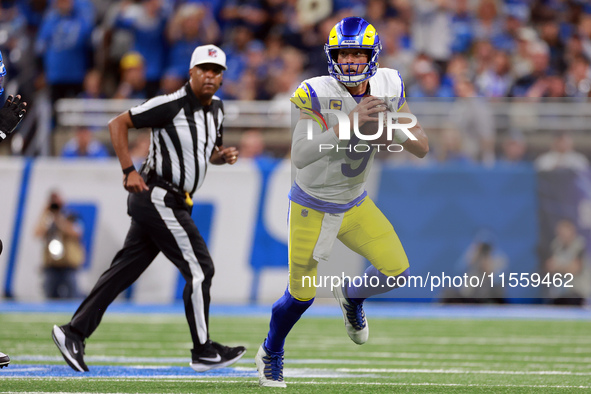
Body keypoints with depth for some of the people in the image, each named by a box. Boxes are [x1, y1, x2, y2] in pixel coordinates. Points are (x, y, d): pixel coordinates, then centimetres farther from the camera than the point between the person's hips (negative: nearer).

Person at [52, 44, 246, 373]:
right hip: (159, 199, -9)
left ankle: (74, 332, 8)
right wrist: (129, 171, -18)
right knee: (199, 269, -6)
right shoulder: (171, 105, -16)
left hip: (170, 203, 9)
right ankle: (204, 352, 3)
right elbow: (118, 123, -12)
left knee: (126, 269, 7)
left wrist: (224, 155, 2)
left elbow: (209, 153, 25)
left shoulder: (215, 108, 11)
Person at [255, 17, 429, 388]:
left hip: (355, 204, 4)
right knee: (301, 294, 3)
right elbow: (300, 156, -39)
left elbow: (422, 148, -10)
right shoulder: (316, 94, -27)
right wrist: (351, 121, -45)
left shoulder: (388, 88, -12)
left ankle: (352, 296, 25)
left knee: (396, 269, -10)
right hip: (312, 207, -4)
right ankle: (270, 354, 33)